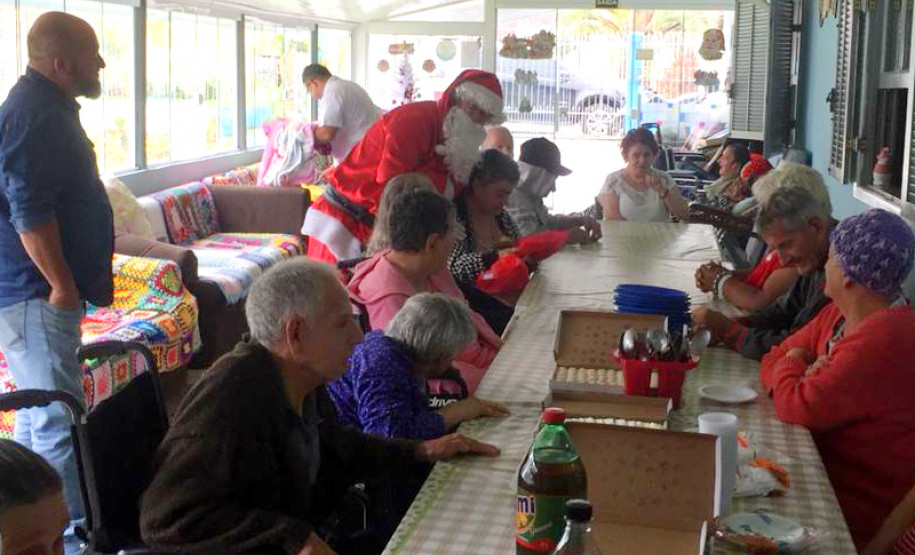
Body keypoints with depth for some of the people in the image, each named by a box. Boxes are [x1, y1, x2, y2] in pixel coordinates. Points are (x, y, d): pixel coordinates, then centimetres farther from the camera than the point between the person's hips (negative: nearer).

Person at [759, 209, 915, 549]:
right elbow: (773, 361, 9)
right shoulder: (837, 315, 5)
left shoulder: (883, 341, -26)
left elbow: (797, 407, -25)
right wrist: (805, 376, -13)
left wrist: (794, 366, -4)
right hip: (825, 464, 8)